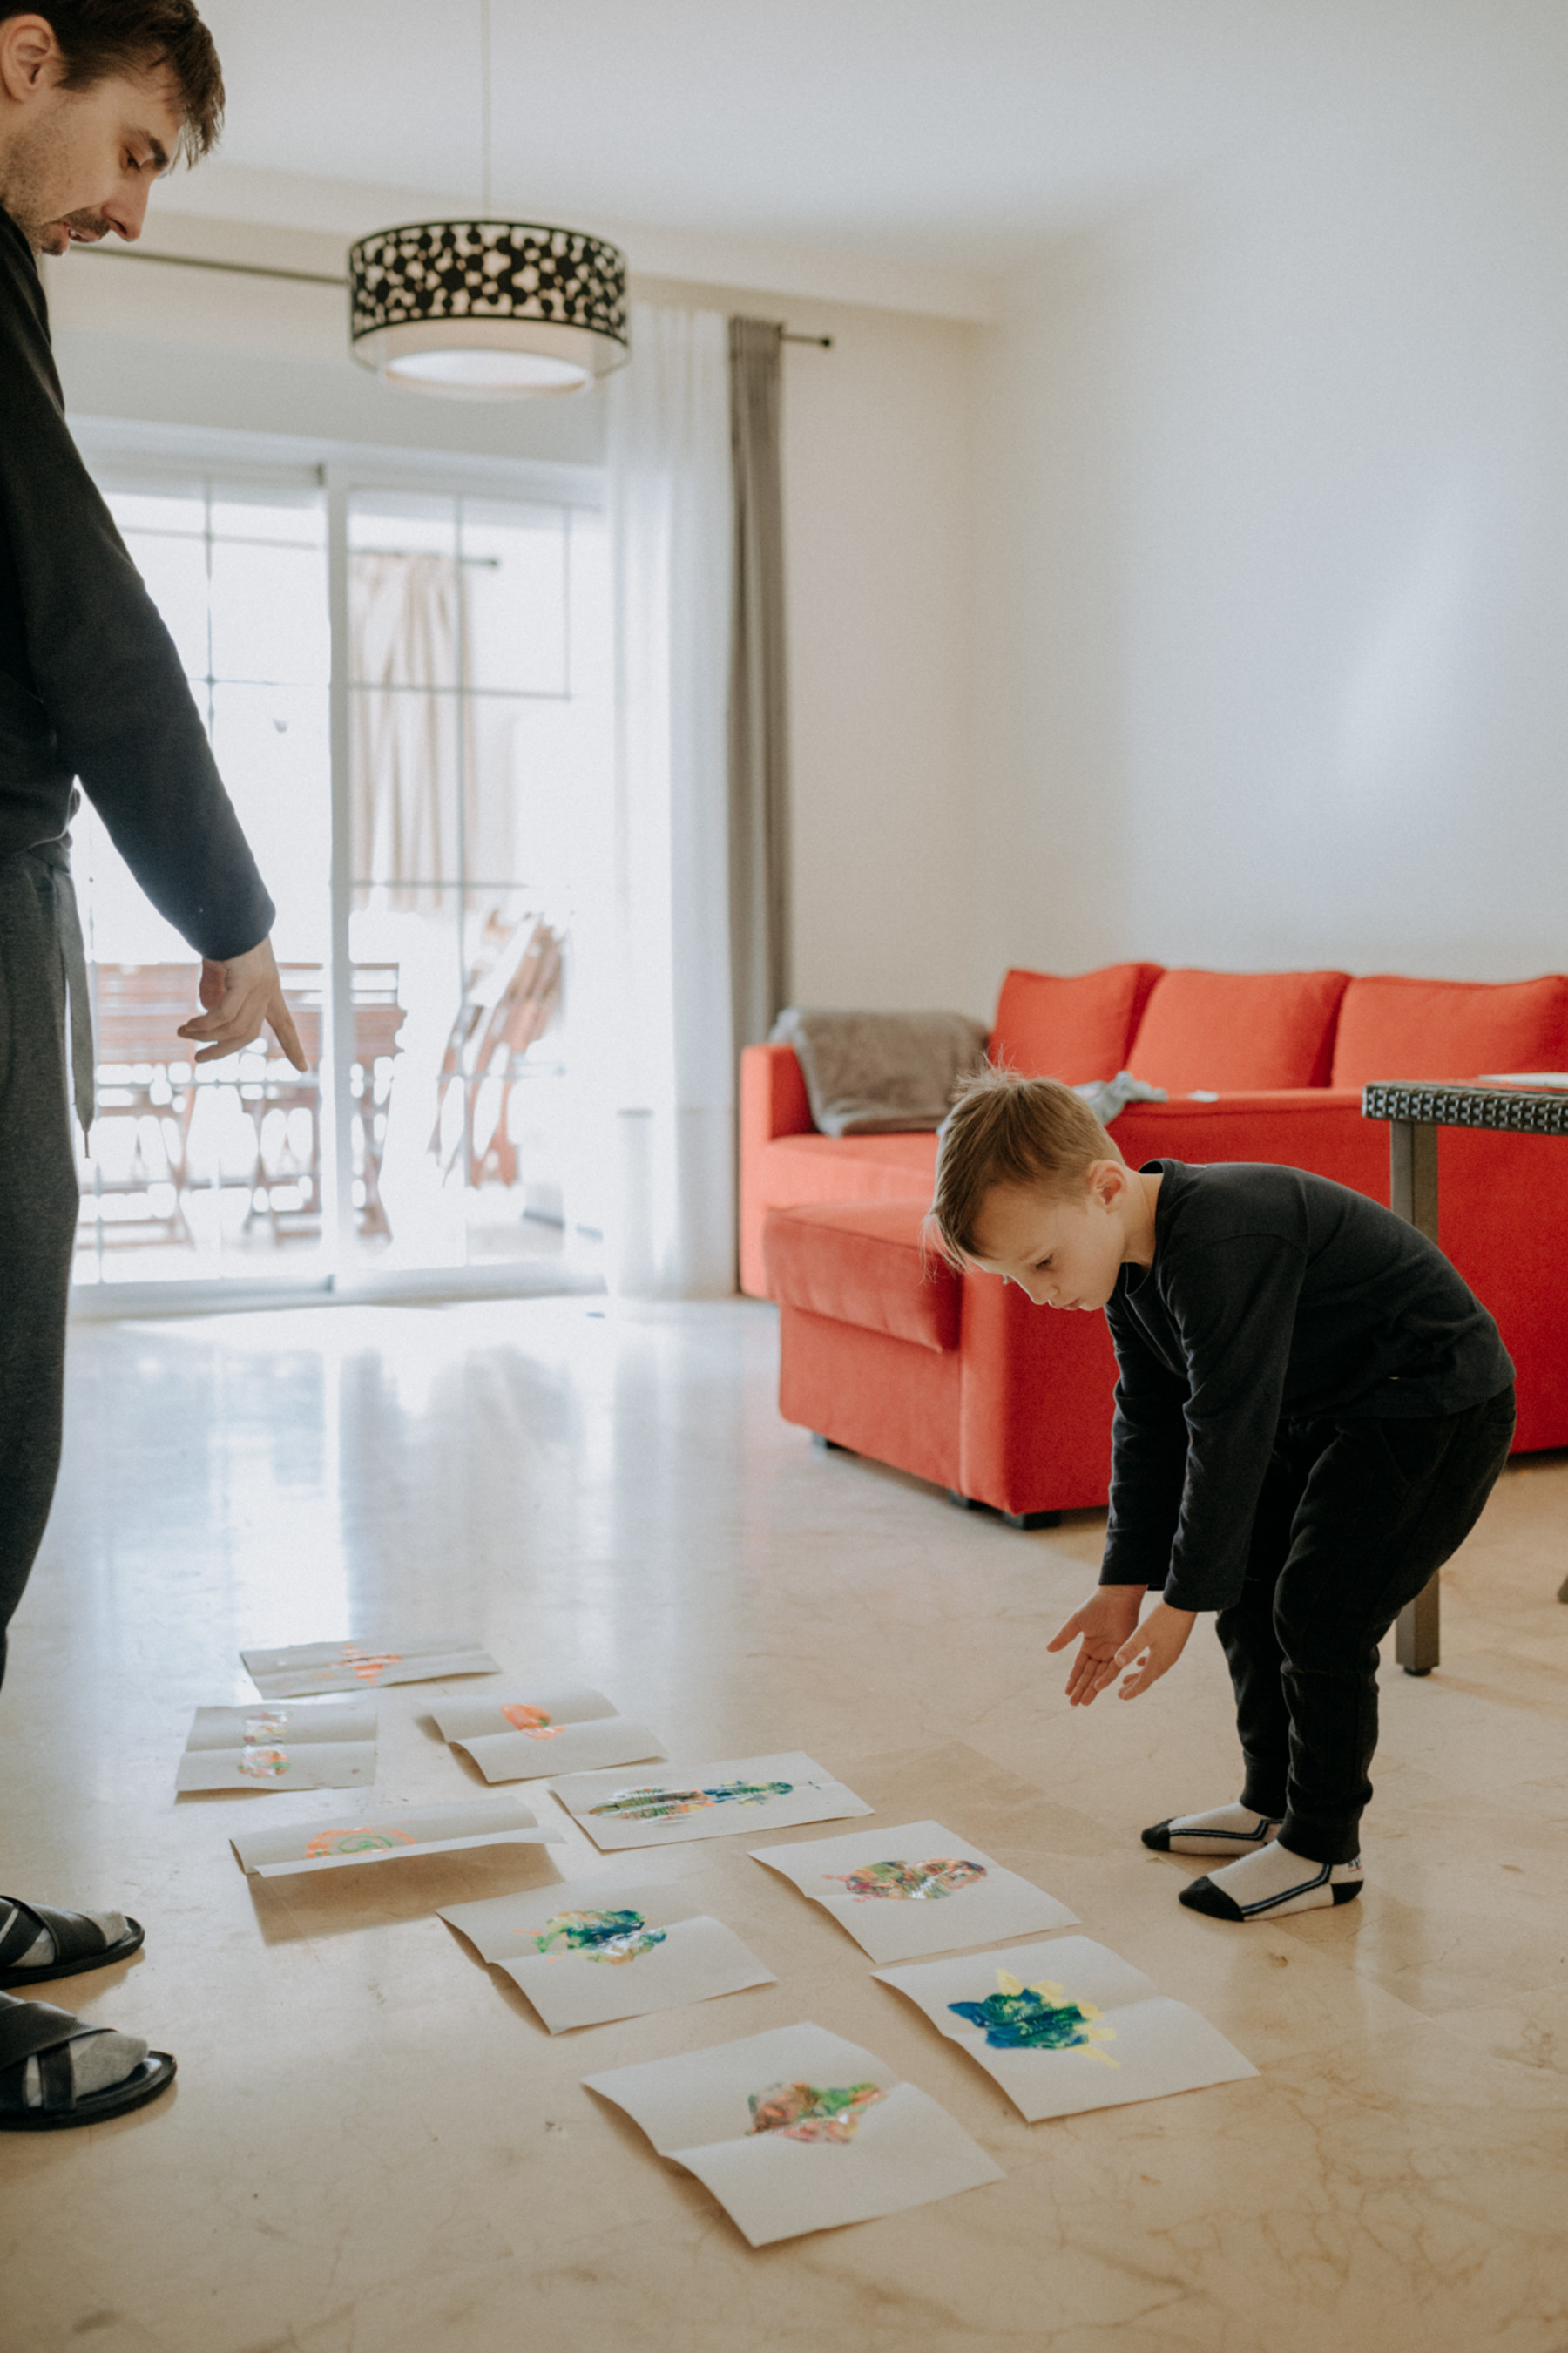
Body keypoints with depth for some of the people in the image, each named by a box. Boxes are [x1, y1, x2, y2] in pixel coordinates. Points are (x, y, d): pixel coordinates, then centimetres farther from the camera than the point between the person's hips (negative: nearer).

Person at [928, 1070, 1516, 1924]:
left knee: (1321, 1614, -12)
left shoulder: (1223, 1248, -35)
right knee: (1246, 1596, 11)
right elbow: (1150, 1421, 3)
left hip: (1436, 1411, -10)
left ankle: (1322, 1848, 6)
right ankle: (1272, 1803, 27)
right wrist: (1126, 1583, 1)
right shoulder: (1129, 1257, -4)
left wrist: (1183, 1599, -23)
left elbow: (1228, 1429, -32)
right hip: (1316, 1411, 10)